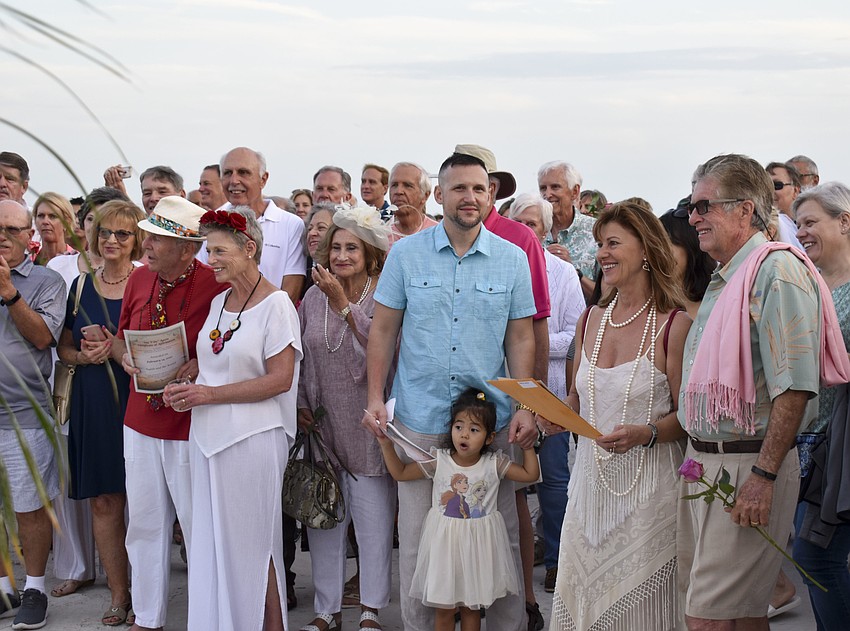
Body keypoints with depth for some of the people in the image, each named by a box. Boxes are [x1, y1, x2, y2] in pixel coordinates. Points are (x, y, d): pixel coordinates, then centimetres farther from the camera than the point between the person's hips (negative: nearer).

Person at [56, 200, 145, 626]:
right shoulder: (81, 285, 10)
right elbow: (64, 347, 17)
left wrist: (118, 349, -16)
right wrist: (84, 356, -4)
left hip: (137, 397, -4)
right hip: (92, 402, 4)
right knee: (104, 501, 7)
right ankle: (118, 594, 18)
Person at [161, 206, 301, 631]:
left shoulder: (275, 304, -10)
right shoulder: (219, 302, 12)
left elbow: (279, 379, -16)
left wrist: (210, 394, -16)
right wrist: (187, 388, 0)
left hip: (253, 438, -7)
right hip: (208, 434, 7)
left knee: (253, 541, 1)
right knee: (212, 541, 10)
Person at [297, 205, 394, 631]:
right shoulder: (313, 296, 6)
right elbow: (299, 357, 14)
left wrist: (343, 303, -26)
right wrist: (301, 404, 6)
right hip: (320, 425, 4)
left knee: (373, 518, 4)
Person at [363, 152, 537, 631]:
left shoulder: (512, 259, 3)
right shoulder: (406, 254, 2)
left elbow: (520, 338, 5)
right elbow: (384, 329, 5)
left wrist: (526, 407, -4)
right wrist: (375, 398, -2)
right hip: (420, 417, 0)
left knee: (501, 533, 6)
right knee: (417, 535, 5)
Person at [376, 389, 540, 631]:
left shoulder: (494, 463, -7)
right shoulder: (438, 460, -7)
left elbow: (530, 474, -1)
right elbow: (400, 473, 1)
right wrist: (386, 445, -9)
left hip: (478, 544, 0)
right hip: (444, 542, 0)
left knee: (471, 607, 14)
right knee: (443, 609, 8)